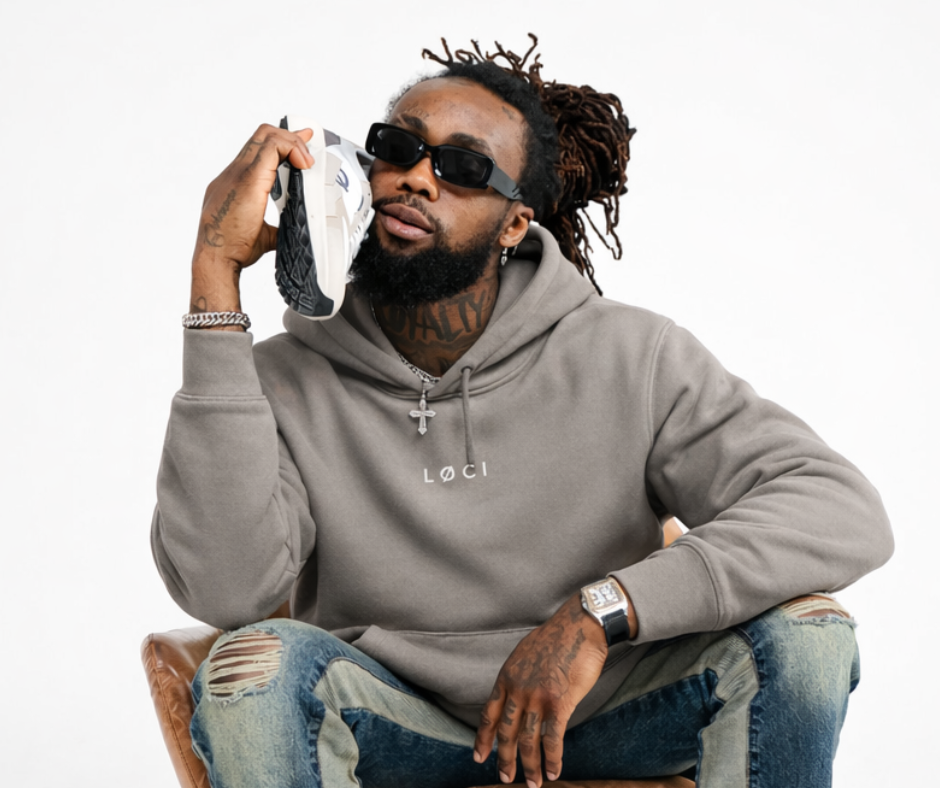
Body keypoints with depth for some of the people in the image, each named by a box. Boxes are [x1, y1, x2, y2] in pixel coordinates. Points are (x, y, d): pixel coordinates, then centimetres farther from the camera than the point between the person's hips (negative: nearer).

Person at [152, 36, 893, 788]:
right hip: (395, 727, 0)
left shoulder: (629, 359, -10)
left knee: (801, 625, -23)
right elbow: (223, 588, -28)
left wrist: (601, 612, -32)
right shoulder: (285, 384, -10)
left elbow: (846, 512, -18)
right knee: (255, 662, -31)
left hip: (604, 712, 1)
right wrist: (217, 276, -28)